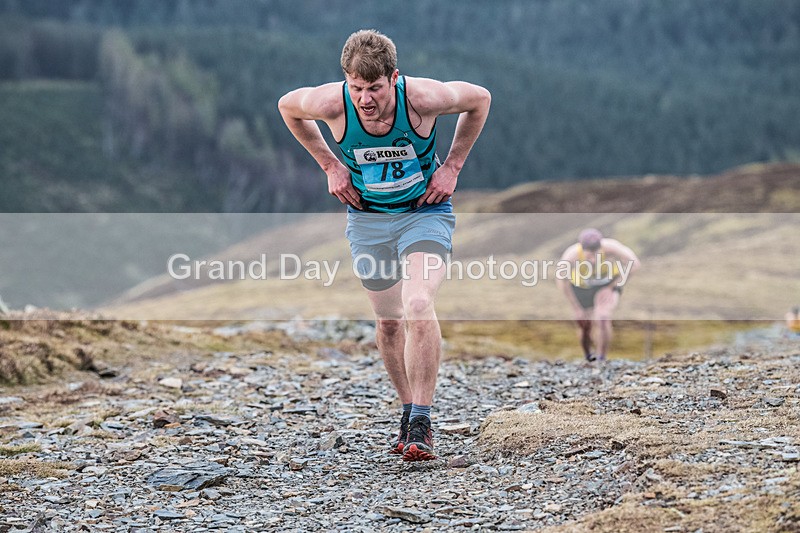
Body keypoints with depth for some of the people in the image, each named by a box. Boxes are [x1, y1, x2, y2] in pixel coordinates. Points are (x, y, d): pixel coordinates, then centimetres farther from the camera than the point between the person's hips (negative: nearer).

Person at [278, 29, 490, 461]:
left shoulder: (423, 98, -27)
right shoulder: (331, 103, -23)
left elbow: (480, 99, -5)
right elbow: (287, 106, 1)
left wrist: (451, 167, -6)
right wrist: (329, 165, -2)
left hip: (425, 211, -3)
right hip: (367, 218, 3)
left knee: (418, 307, -23)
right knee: (389, 321, 8)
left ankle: (421, 425, -18)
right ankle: (409, 413, 29)